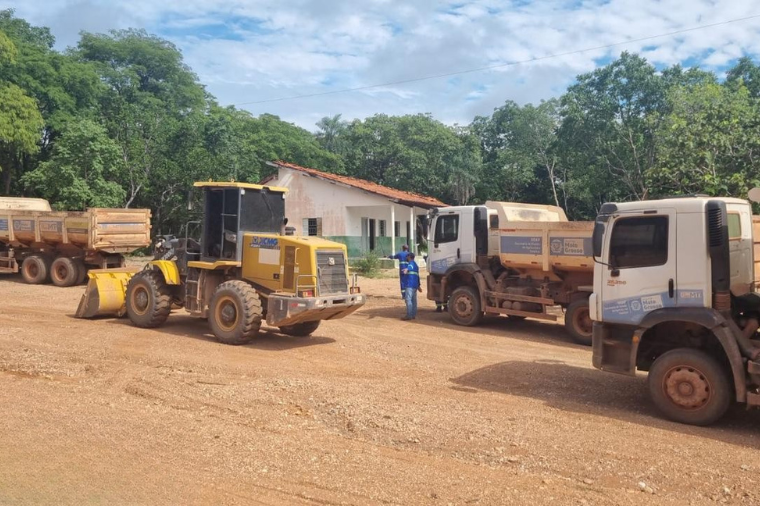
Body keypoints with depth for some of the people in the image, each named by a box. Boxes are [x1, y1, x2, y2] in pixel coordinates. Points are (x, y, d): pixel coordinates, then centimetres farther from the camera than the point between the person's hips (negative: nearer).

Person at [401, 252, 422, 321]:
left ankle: (409, 315, -17)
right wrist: (419, 285, 41)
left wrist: (407, 269, -56)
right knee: (413, 300, 12)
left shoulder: (411, 263, -6)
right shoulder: (415, 264, 25)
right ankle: (413, 315, 15)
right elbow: (417, 276, 32)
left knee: (408, 300, -13)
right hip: (415, 285, 11)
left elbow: (410, 267, -33)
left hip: (409, 285, -10)